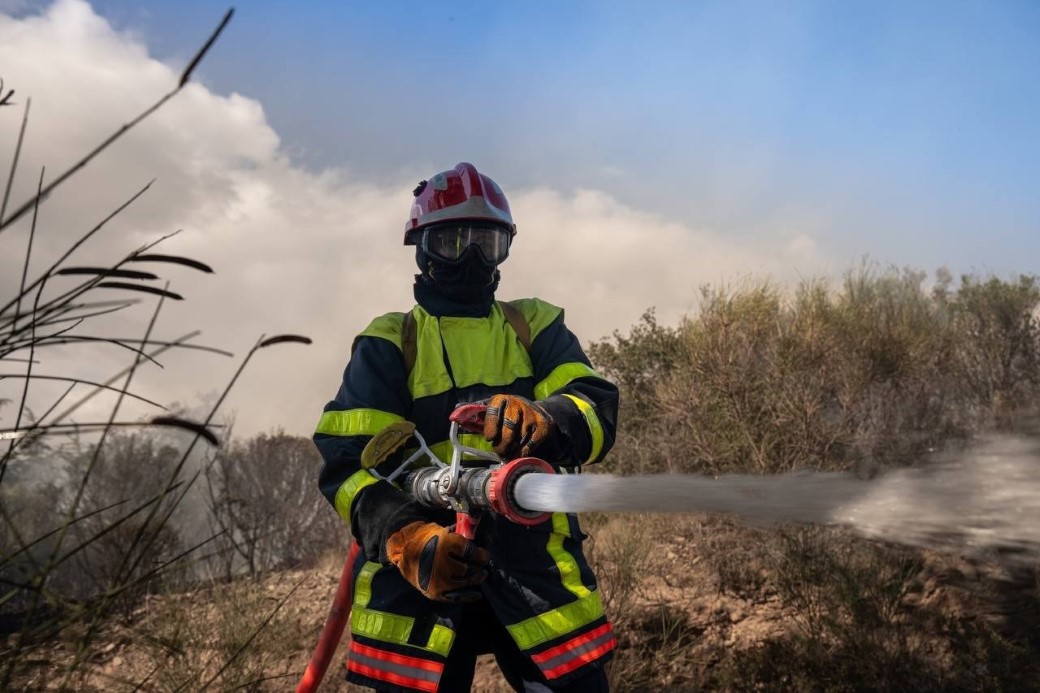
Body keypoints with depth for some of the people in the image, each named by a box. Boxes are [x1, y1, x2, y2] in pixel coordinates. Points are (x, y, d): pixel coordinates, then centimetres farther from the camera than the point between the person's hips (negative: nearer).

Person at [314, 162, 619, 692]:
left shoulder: (534, 326, 13)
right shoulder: (388, 342, 8)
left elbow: (598, 412, -3)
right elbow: (350, 460, -3)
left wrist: (544, 422, -27)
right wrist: (407, 539, -21)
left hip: (535, 562, 1)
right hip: (421, 571, -1)